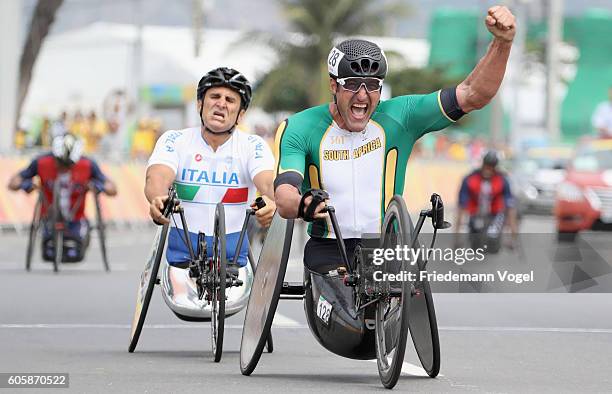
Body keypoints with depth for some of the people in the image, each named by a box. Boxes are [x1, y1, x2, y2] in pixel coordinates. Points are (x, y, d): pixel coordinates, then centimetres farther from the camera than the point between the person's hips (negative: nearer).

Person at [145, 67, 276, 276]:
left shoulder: (253, 146, 2)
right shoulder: (174, 140, 1)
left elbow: (268, 184, -16)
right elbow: (157, 178, -17)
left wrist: (271, 203, -41)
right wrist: (158, 201, -42)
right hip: (182, 258, -1)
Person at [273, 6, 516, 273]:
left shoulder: (398, 116, -2)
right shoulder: (300, 129, -7)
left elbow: (473, 96, -7)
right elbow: (284, 198, -21)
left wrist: (503, 41, -22)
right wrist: (303, 205, -46)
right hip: (329, 251, -2)